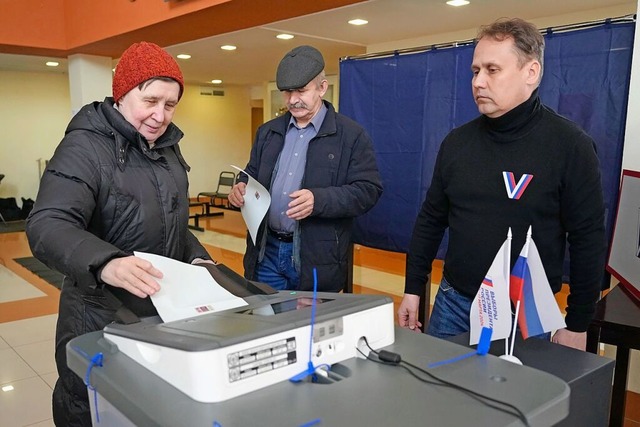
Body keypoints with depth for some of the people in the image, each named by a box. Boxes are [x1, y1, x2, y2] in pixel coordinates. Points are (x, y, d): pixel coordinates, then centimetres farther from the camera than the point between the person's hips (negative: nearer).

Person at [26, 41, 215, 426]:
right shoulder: (86, 147, -18)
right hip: (102, 320, -7)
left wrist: (196, 257, 2)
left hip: (165, 311, 7)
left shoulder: (167, 148, 8)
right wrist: (105, 263, -49)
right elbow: (47, 226, -31)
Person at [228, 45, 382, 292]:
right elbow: (253, 174, 21)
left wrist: (319, 200, -24)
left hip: (316, 258, -4)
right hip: (266, 252, 5)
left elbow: (368, 190, -10)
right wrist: (241, 187, -3)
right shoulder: (267, 132, 13)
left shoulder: (351, 135, -4)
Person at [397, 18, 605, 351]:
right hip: (453, 303, 4)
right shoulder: (457, 141, 1)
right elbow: (430, 220, 7)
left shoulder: (570, 145, -11)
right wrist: (412, 289, 7)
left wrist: (577, 324, -6)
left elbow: (588, 240, -8)